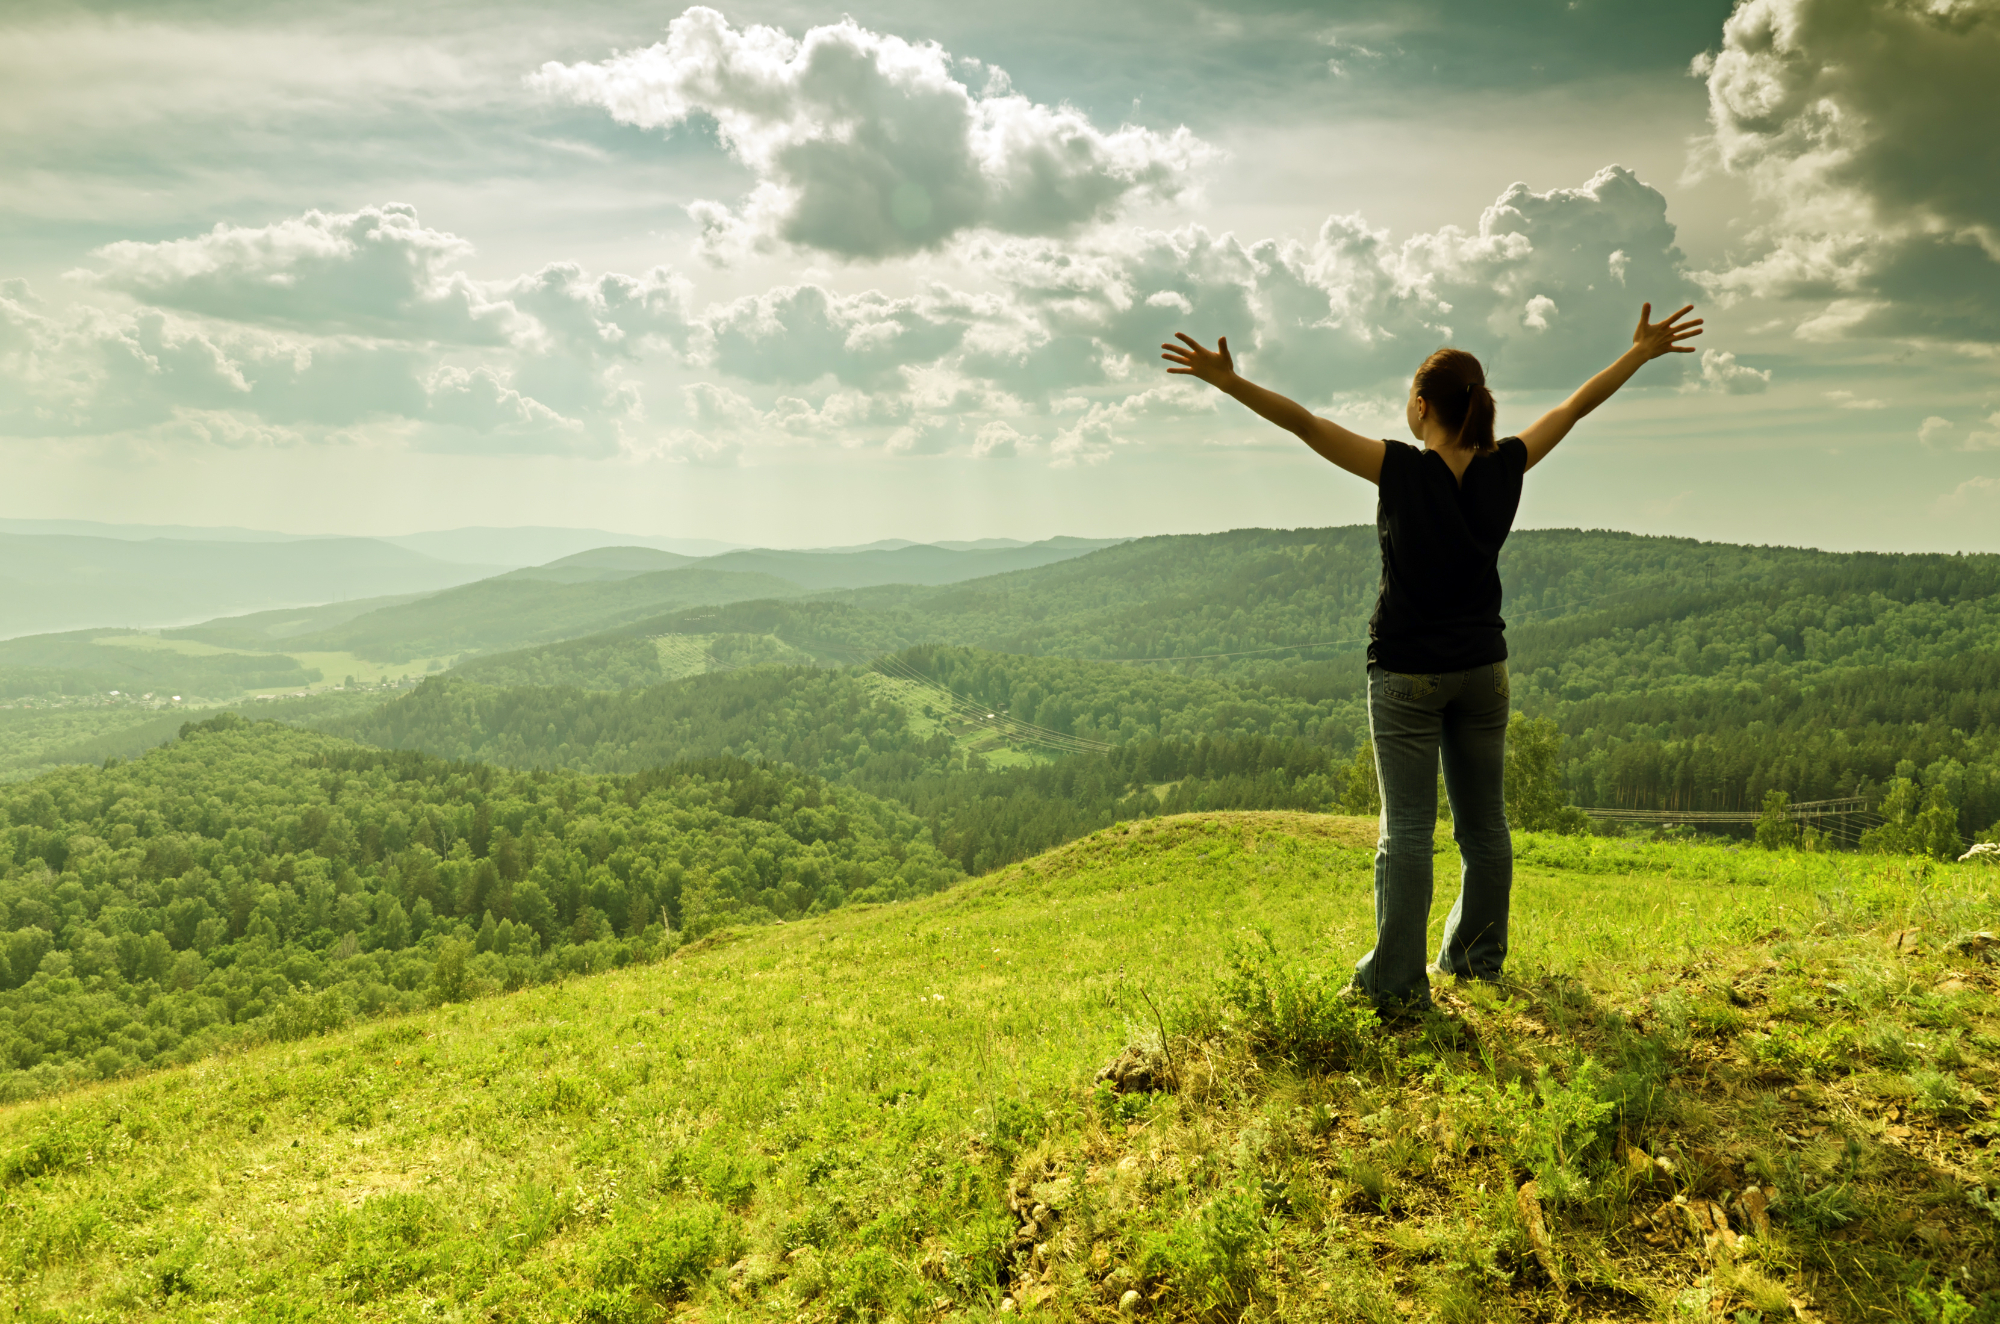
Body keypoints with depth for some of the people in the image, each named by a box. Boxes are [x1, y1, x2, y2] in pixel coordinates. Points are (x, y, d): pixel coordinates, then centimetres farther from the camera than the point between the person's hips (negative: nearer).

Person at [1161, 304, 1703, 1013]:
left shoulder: (1403, 471, -16)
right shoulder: (1503, 470, -4)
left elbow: (1304, 423, -20)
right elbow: (1578, 404, 8)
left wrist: (1228, 381, -20)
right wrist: (1644, 350, 20)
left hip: (1407, 674, -4)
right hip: (1482, 668, 5)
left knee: (1407, 828, -1)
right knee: (1483, 821, 14)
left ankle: (1397, 981, 1)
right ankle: (1478, 955, 29)